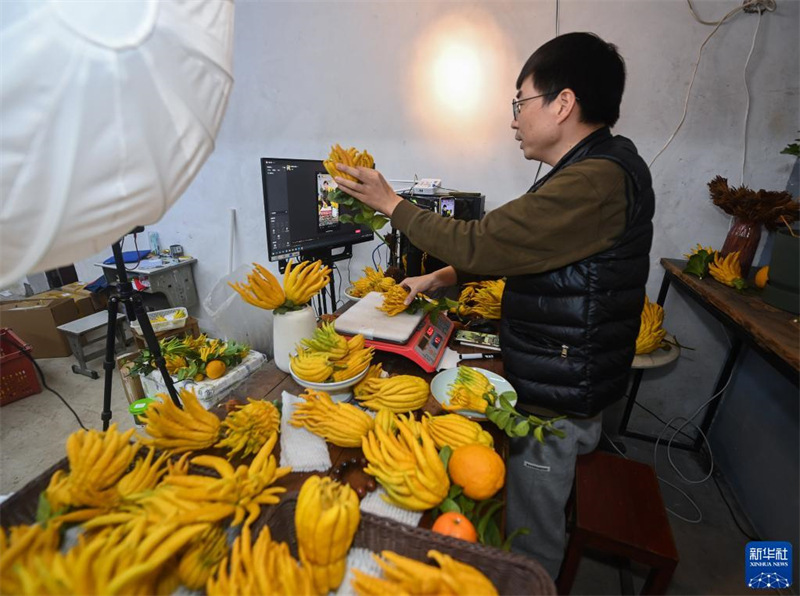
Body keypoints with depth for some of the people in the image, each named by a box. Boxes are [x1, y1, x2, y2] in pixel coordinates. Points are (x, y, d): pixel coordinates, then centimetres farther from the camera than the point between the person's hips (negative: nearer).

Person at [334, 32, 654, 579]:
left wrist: (392, 203, -12)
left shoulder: (598, 181, -25)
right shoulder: (595, 169, 10)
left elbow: (480, 242, -26)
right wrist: (443, 277, 5)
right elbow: (507, 244, 12)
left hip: (556, 401, -10)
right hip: (558, 385, 10)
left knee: (533, 542, 13)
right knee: (539, 516, 29)